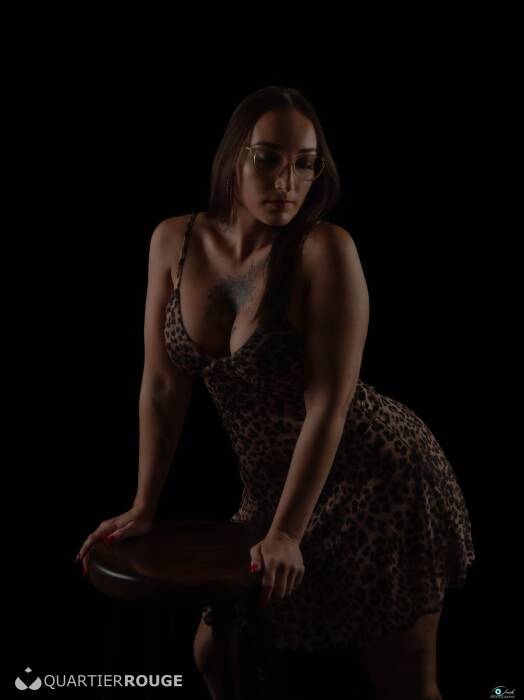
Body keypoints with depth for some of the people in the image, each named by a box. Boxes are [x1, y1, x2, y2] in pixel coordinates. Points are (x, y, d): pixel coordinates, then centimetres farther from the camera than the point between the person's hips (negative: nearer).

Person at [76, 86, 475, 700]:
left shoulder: (326, 249, -21)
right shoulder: (175, 242, -5)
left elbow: (328, 404, -22)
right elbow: (163, 385, 0)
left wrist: (285, 533, -23)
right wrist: (143, 508, -1)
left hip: (379, 478, -5)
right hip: (274, 486, 5)